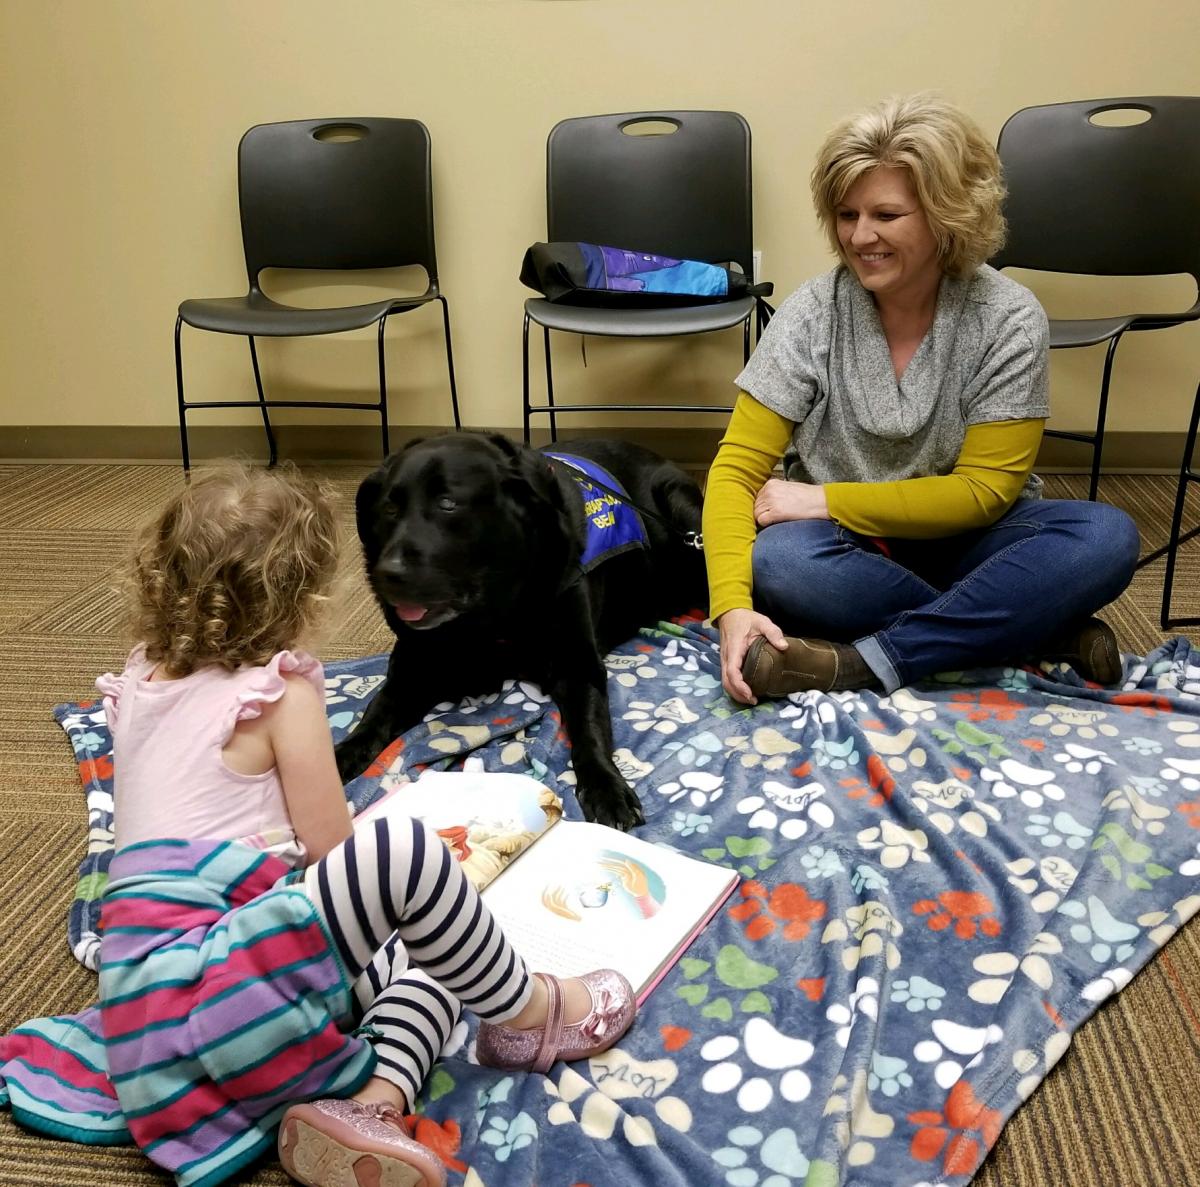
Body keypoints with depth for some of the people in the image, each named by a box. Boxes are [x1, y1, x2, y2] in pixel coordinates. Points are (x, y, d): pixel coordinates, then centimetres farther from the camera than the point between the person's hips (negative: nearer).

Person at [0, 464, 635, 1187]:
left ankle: (365, 1104, -13)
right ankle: (527, 1013, -1)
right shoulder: (281, 693, -8)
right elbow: (334, 856, -5)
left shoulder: (141, 685, 14)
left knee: (425, 960, 15)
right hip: (212, 986, -9)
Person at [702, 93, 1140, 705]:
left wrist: (826, 499, -19)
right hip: (845, 544, 0)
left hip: (961, 539, 0)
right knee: (778, 561, -34)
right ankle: (1044, 631, -22)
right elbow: (738, 468, -14)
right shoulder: (813, 313, -10)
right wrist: (732, 608, -31)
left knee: (1106, 536, -27)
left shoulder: (1009, 319, -11)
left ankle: (864, 661, -28)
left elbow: (984, 490, -11)